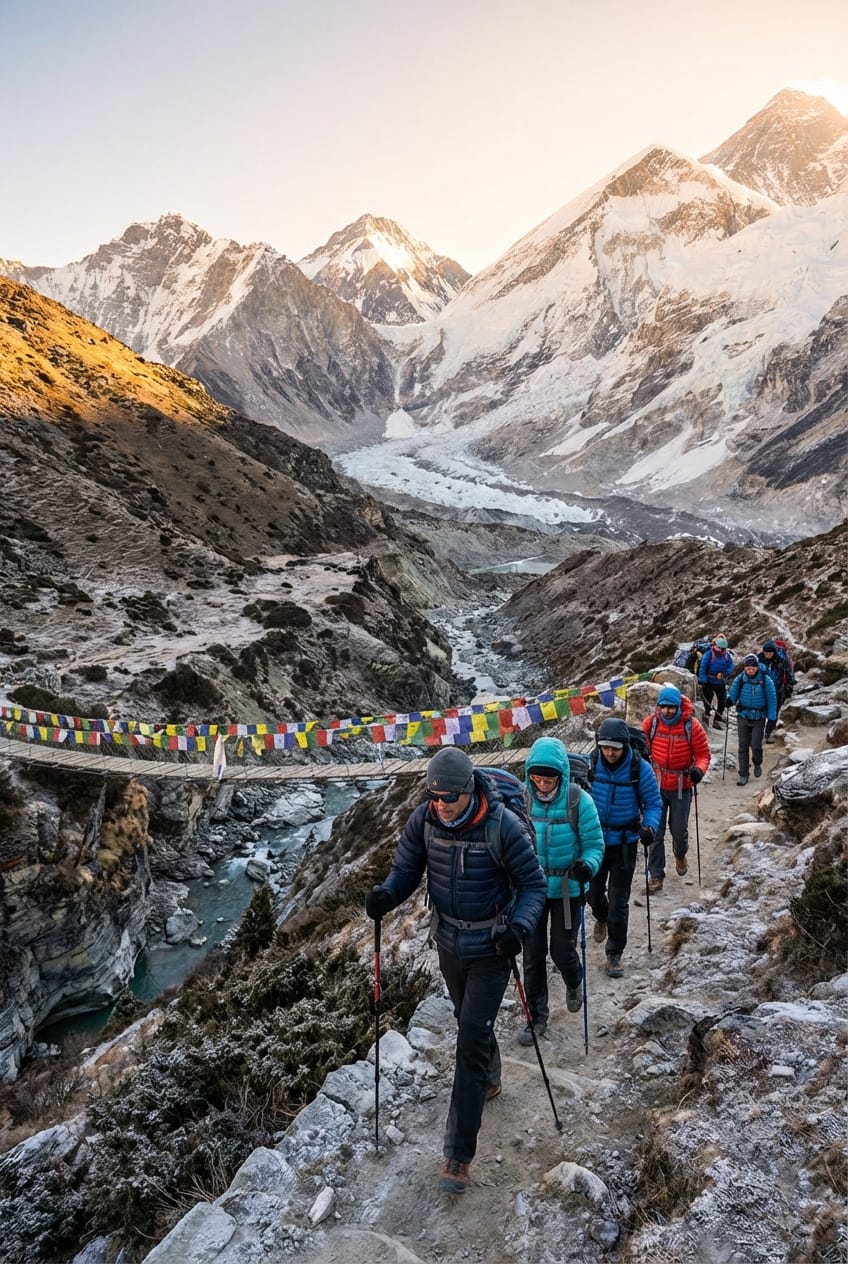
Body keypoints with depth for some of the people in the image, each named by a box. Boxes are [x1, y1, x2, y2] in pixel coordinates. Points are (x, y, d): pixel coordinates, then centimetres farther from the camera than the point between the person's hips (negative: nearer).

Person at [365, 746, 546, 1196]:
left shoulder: (503, 826, -25)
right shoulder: (424, 819, -14)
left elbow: (533, 884, -16)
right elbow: (406, 867, -3)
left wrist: (520, 926, -34)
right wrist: (386, 894, -25)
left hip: (490, 950, -5)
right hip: (448, 943, 5)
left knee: (471, 1044, -3)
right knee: (468, 1022, 26)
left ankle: (459, 1153, 9)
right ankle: (490, 1080, 57)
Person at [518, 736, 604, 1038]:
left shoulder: (579, 801, -17)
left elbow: (595, 845, -10)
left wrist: (587, 865, -29)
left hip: (567, 890, -2)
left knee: (562, 951, 9)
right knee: (533, 954, 8)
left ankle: (574, 983, 45)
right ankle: (536, 1016, 26)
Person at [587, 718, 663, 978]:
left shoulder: (640, 768, -16)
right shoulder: (590, 764, -12)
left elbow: (654, 803, -6)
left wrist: (649, 827, -22)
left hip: (624, 843, -2)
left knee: (618, 901, 1)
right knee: (593, 892, 16)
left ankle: (614, 954, 18)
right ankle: (601, 918, 51)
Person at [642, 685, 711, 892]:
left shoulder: (692, 725, -12)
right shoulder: (650, 723, -9)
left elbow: (703, 754, -4)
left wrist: (699, 769, -23)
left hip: (681, 787, -1)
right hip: (656, 784, 1)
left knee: (679, 830, 9)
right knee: (655, 831, 2)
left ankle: (680, 856, 43)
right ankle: (656, 874, 13)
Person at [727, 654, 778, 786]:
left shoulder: (766, 680, -9)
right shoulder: (739, 679, -4)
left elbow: (772, 700, -4)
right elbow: (733, 694, 3)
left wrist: (772, 718, -5)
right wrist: (729, 701, -21)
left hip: (759, 718, -2)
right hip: (743, 717, 2)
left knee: (755, 746, -5)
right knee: (743, 746, 2)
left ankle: (757, 764, 27)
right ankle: (743, 774, 10)